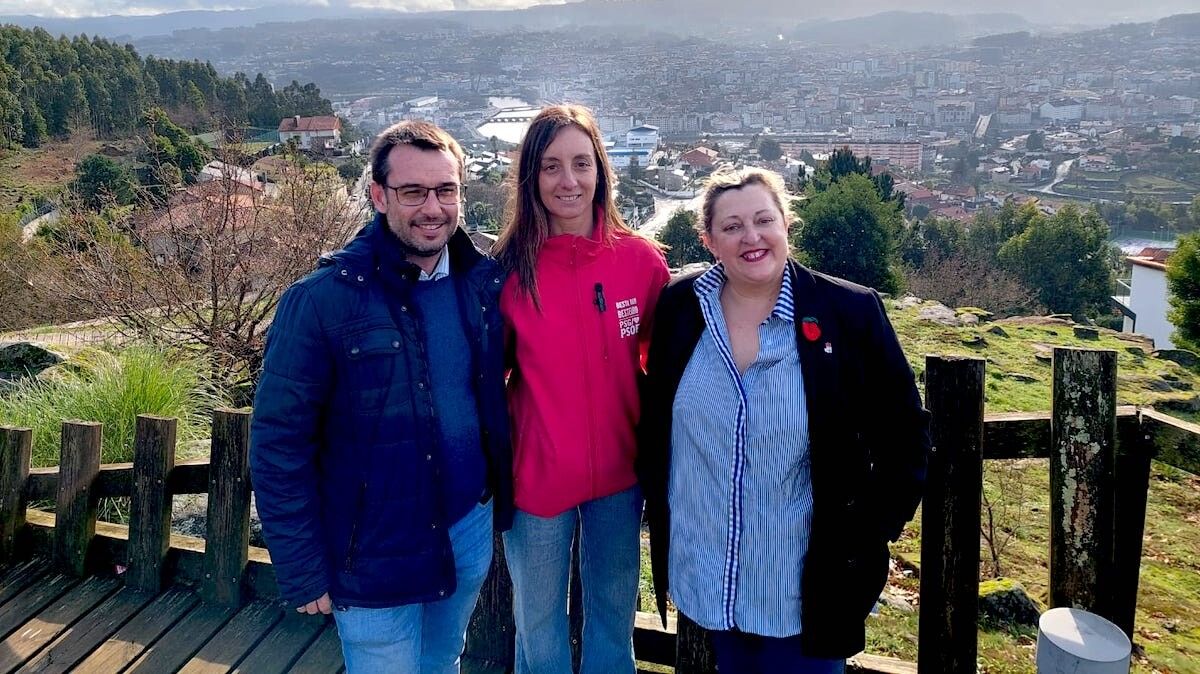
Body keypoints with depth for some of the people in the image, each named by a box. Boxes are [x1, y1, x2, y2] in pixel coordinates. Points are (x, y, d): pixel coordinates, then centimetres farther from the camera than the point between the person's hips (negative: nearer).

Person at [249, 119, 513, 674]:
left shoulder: (483, 281, -3)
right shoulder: (321, 301, -18)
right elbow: (279, 447, -14)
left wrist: (501, 495, 9)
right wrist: (303, 573, -13)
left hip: (471, 528, 5)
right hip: (376, 555, -5)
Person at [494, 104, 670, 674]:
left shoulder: (641, 260, -7)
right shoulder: (510, 267, -10)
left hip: (620, 474, 1)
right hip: (537, 475, -1)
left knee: (614, 616, 20)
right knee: (539, 624, 17)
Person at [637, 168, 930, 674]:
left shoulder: (850, 312, -11)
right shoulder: (679, 307, -3)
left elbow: (904, 439, -5)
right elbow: (653, 423, 10)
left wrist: (863, 538, -9)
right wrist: (658, 510, 7)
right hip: (706, 574, 3)